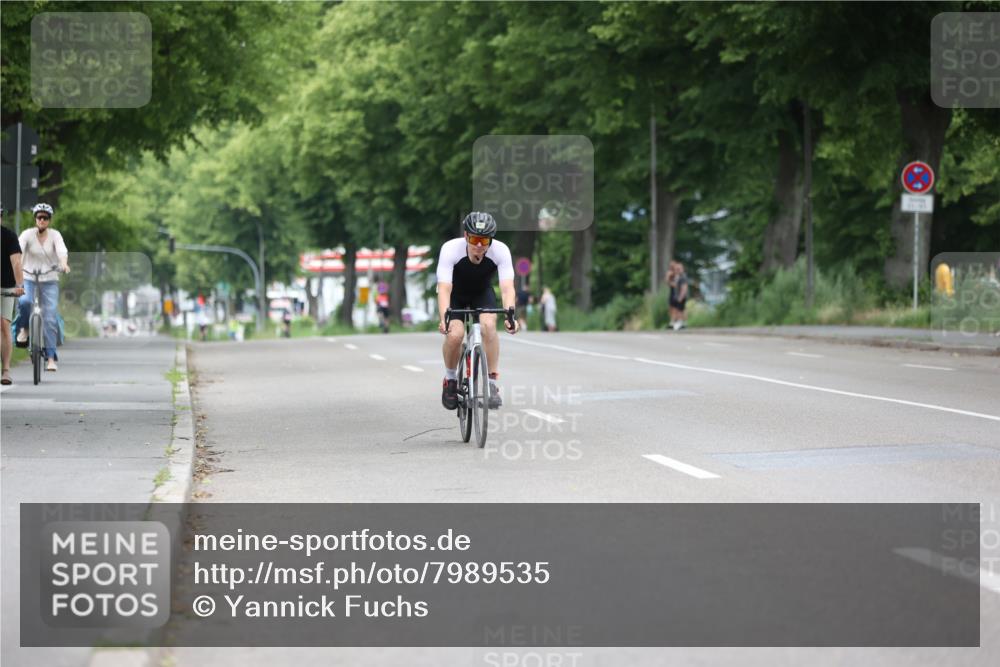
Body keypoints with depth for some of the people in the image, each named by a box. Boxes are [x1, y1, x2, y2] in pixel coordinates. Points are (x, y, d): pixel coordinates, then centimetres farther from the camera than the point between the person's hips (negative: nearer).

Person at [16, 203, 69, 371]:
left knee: (50, 318, -8)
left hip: (50, 281, 0)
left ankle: (50, 357, -2)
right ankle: (24, 329, 0)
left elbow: (62, 250, -23)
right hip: (29, 278, 0)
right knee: (25, 301, -31)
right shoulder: (28, 234, -6)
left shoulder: (55, 235, -6)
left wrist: (64, 263, -45)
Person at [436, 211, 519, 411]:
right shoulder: (450, 249, -34)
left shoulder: (501, 250, -30)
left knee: (488, 326, -28)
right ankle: (450, 379, 3)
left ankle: (492, 384, -17)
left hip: (482, 293, 1)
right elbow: (444, 289, -40)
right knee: (455, 334, -25)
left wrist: (510, 313, -55)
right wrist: (444, 317, -56)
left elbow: (507, 287, -37)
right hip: (455, 294, -1)